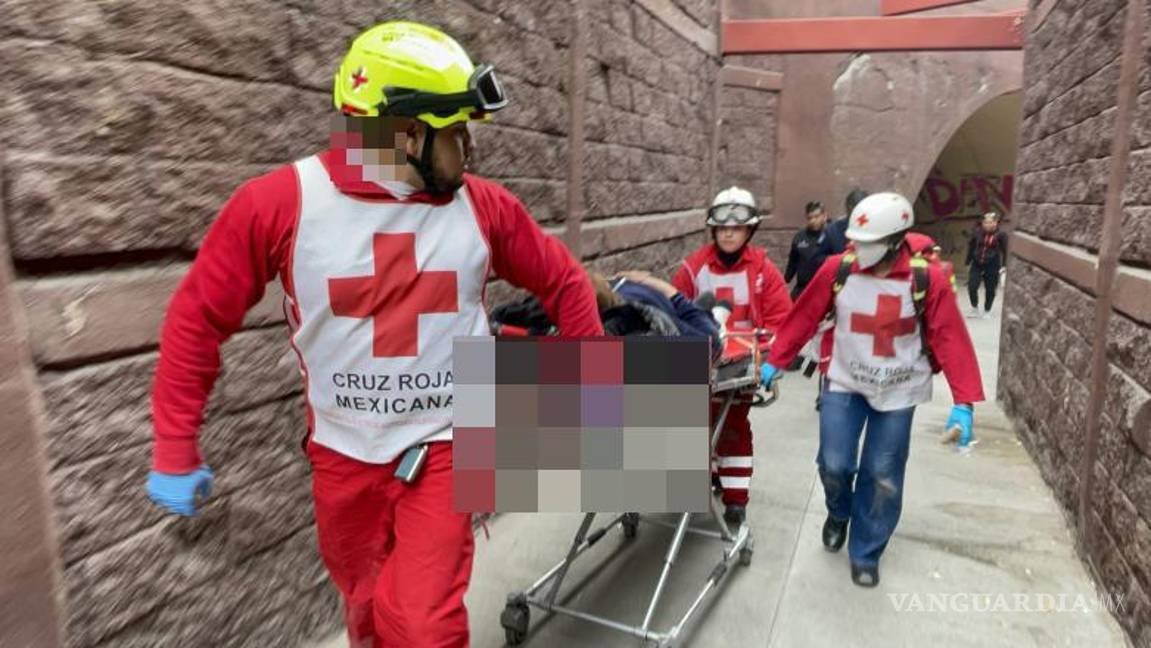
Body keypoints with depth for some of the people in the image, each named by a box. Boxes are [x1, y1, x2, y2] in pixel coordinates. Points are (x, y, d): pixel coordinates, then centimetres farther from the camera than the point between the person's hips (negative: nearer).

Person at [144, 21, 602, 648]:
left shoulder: (482, 206, -9)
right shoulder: (280, 201, -14)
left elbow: (563, 282, 3)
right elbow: (198, 317, -5)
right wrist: (175, 450, -3)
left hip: (445, 448, 0)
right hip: (343, 453, 1)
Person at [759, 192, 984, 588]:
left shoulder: (928, 279, -14)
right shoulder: (838, 269, -11)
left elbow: (950, 339, -12)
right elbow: (803, 318, -3)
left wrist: (963, 402, -17)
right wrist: (774, 362, -1)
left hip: (898, 392, 0)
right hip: (844, 383, 1)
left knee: (883, 477, 6)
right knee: (834, 464, -3)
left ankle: (866, 556, 26)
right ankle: (839, 514, 33)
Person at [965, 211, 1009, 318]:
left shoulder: (1000, 235, -7)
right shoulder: (977, 232, -2)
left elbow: (1005, 251, -1)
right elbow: (971, 247, 8)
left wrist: (1004, 266, -6)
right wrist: (968, 262, 11)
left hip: (992, 265, -1)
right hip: (977, 264, 1)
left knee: (990, 290, 7)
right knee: (972, 287, -8)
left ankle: (987, 311, 25)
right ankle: (974, 308, 14)